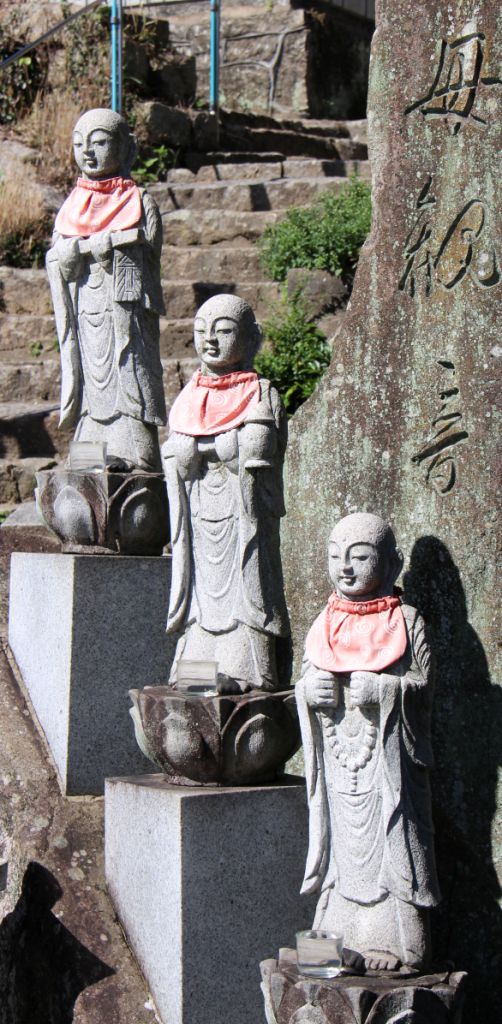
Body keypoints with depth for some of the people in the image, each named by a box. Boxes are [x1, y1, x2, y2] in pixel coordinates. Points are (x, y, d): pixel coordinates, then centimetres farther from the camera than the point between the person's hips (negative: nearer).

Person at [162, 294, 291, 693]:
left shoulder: (262, 395, 2)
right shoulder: (188, 398, 14)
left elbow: (257, 454, -10)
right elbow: (178, 462, 5)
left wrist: (203, 447, -6)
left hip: (245, 520, -4)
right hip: (200, 520, 4)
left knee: (246, 586, -7)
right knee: (202, 587, 1)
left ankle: (245, 671, -6)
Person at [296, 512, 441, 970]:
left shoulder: (405, 622, -2)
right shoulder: (324, 626, 12)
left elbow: (422, 688, -6)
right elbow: (306, 680, 16)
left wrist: (382, 690, -21)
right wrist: (309, 690, -6)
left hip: (388, 760, -4)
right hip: (338, 758, 4)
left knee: (390, 845, -4)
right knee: (344, 845, 8)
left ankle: (397, 943, 2)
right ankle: (346, 938, 15)